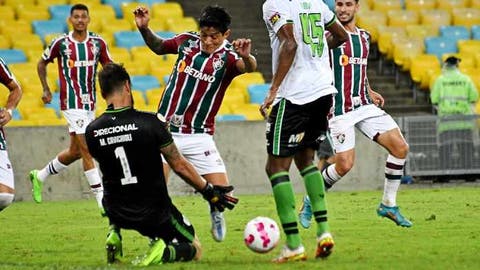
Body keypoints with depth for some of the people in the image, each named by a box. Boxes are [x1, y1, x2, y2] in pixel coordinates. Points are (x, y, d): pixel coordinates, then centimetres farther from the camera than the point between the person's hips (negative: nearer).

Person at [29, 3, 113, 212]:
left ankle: (39, 176, 36)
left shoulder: (98, 43, 3)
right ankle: (103, 201, -10)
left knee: (75, 151, 14)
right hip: (71, 103, -5)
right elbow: (42, 64, 11)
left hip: (90, 102, 5)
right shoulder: (60, 43, -4)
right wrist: (46, 89, 8)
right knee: (86, 150, -11)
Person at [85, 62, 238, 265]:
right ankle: (165, 252, -13)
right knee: (194, 250, 19)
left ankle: (114, 234, 14)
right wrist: (209, 192, 3)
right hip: (155, 214, -4)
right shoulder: (150, 122, -20)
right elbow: (179, 165, -11)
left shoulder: (92, 132, -10)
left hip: (118, 214, 4)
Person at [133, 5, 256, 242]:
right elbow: (158, 47, 20)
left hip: (198, 136, -2)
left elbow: (249, 67, -34)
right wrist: (144, 29, 3)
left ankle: (215, 211, 28)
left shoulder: (228, 56, -11)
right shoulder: (187, 41, -1)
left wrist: (246, 57, -57)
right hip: (165, 130, 2)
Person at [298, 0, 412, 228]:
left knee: (400, 147, -6)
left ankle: (388, 205, 7)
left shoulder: (364, 37, 15)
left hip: (364, 105, 6)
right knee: (344, 164, -13)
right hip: (339, 110, -6)